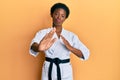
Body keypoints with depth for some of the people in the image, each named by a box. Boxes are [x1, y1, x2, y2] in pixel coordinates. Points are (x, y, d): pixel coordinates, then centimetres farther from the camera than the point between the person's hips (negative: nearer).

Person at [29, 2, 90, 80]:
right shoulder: (43, 33, -3)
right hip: (49, 71, -1)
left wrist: (70, 48, -26)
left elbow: (85, 54, -7)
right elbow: (33, 45, -25)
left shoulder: (71, 35, 1)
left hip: (65, 72, 1)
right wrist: (39, 48, -50)